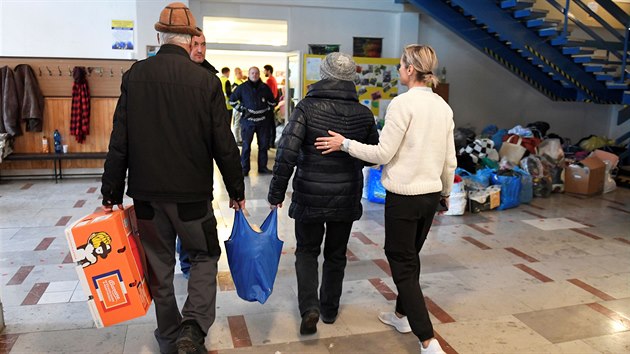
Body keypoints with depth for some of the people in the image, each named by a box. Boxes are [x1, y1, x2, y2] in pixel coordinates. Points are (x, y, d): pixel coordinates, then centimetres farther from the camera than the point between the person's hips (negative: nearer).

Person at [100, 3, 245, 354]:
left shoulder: (135, 76, -2)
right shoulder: (206, 80, -9)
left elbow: (119, 141, -2)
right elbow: (223, 144, -8)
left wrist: (112, 193, 5)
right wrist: (237, 190, 3)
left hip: (147, 193, 3)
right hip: (192, 192, -2)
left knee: (159, 266, 16)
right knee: (205, 256, 16)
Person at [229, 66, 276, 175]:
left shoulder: (265, 87, 6)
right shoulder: (242, 87, -2)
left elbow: (272, 102, 19)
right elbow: (232, 100, 5)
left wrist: (267, 110, 6)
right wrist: (242, 109, -2)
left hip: (262, 121, 3)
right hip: (248, 121, -3)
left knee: (263, 145, 8)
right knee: (246, 146, -1)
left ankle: (262, 167, 19)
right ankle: (244, 168, 7)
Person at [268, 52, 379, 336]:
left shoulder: (307, 108, -12)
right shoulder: (363, 114, -3)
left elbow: (287, 153, -18)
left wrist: (276, 192, -9)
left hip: (310, 196, -2)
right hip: (347, 197, 3)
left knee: (307, 251, 16)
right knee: (336, 254, 19)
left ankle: (309, 307, 0)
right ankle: (330, 309, 31)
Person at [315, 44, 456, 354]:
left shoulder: (403, 103, -15)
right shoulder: (443, 107, 7)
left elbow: (383, 154, -16)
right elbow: (450, 161, 10)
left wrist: (345, 144, -6)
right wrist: (446, 192, 25)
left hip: (403, 195, -7)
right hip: (431, 194, 8)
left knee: (402, 263, 2)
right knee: (410, 257, 22)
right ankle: (402, 315, 40)